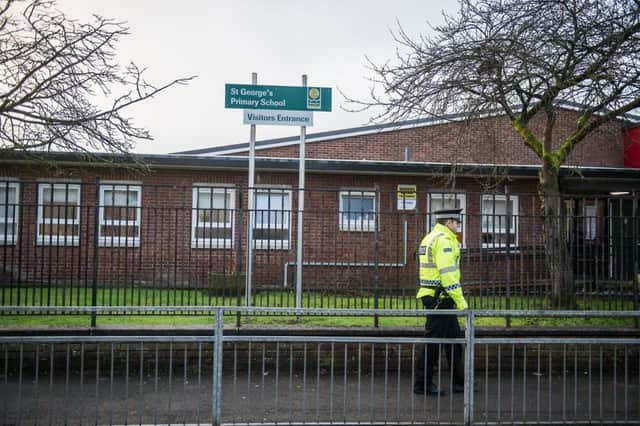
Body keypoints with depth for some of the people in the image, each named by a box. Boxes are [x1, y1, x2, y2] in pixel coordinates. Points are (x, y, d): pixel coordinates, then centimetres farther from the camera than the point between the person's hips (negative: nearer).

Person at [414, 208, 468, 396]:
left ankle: (459, 382, 23)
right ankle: (422, 384, 5)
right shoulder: (443, 240, -15)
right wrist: (461, 302, -19)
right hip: (441, 298, -10)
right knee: (434, 341, -3)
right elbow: (447, 274, -21)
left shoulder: (430, 238, 17)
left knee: (454, 338, 15)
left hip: (433, 297, 10)